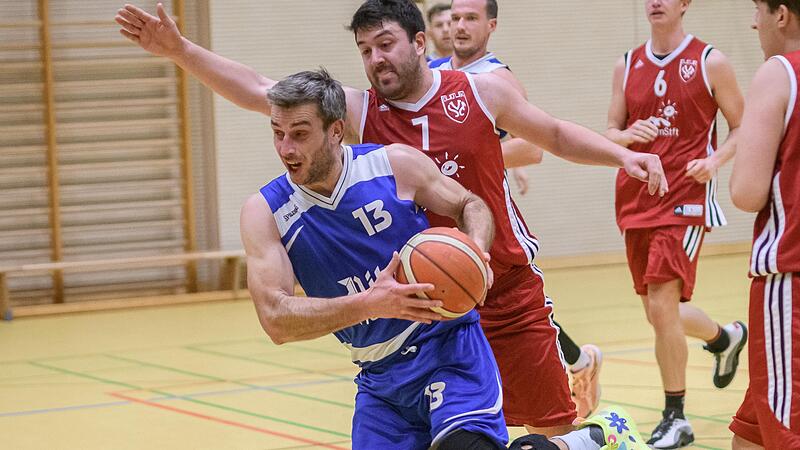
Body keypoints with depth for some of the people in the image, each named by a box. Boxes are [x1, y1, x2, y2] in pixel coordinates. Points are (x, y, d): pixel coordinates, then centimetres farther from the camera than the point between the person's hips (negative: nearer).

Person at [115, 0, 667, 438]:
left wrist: (623, 155, -1)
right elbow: (259, 92, -10)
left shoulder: (481, 91, -4)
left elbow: (556, 135, 11)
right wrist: (180, 50, -20)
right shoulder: (358, 112, -3)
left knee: (555, 428, 2)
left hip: (510, 293, -1)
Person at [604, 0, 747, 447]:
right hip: (636, 200, 6)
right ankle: (726, 337, 46)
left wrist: (714, 161, -16)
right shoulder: (628, 66, 9)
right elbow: (611, 133, 12)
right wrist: (629, 135, -11)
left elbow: (742, 128, 2)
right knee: (660, 310, 14)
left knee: (661, 304, -16)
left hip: (686, 199, -5)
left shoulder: (710, 62, -3)